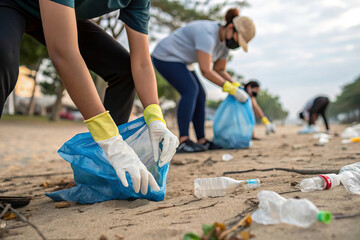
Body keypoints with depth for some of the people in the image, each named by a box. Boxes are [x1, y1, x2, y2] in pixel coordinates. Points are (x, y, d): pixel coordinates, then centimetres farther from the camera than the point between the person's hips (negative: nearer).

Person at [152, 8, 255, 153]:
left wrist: (236, 86, -6)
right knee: (191, 90, -25)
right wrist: (230, 88, -28)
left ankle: (202, 141, 3)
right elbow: (206, 71, -33)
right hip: (165, 56, -10)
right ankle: (183, 142, -26)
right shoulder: (207, 35, -30)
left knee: (200, 96, 1)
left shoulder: (225, 41, 0)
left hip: (178, 60, 10)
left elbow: (219, 70, 8)